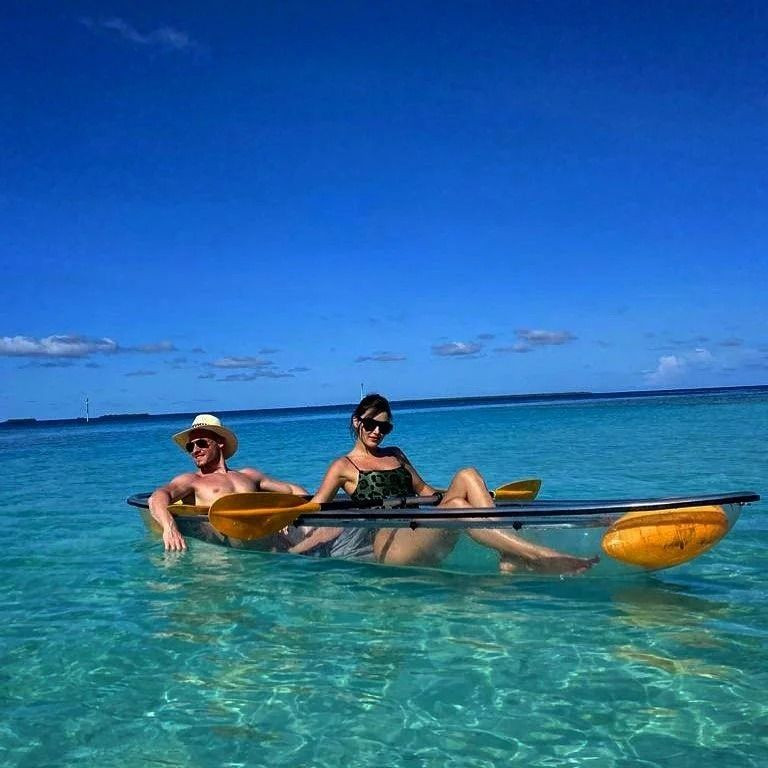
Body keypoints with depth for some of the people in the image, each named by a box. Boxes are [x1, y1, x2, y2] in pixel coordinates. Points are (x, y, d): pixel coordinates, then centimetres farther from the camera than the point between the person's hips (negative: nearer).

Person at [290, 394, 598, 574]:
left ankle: (509, 558, -33)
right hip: (388, 543, -6)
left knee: (466, 476, -17)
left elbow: (424, 490, 31)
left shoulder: (395, 455, 27)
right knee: (455, 506, -34)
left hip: (424, 538, 6)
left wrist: (469, 493, 21)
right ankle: (539, 557, -42)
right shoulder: (343, 466, 10)